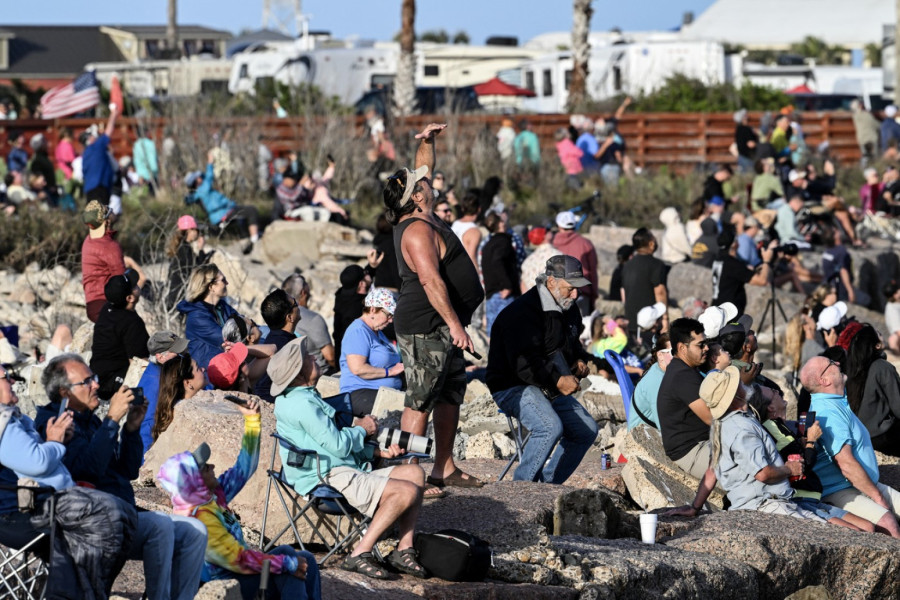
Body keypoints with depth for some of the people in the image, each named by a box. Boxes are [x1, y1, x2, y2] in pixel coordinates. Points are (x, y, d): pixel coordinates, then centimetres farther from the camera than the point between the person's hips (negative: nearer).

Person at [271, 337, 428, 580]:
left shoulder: (304, 398, 20)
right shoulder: (302, 404, -16)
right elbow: (339, 446, -19)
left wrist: (377, 451, 10)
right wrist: (361, 428, 1)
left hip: (346, 472, 11)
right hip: (329, 478, -11)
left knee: (414, 473, 8)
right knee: (407, 492, -21)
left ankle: (403, 550, 3)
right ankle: (360, 554, -18)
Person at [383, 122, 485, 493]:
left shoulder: (418, 217, 13)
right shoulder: (418, 230, -18)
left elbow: (423, 170, 30)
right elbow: (431, 280, -25)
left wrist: (427, 142, 17)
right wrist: (455, 324, -27)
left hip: (442, 327, 11)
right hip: (426, 328, -11)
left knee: (451, 394, 14)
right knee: (421, 400, -9)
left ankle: (445, 467, 19)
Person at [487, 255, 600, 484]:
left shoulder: (569, 310, 11)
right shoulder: (523, 312, -19)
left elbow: (573, 345, 31)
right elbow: (523, 362, -28)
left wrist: (580, 360, 9)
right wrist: (557, 380, -32)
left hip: (551, 389, 10)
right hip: (514, 387, -10)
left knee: (587, 429, 3)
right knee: (551, 427, -32)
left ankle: (548, 484, 9)